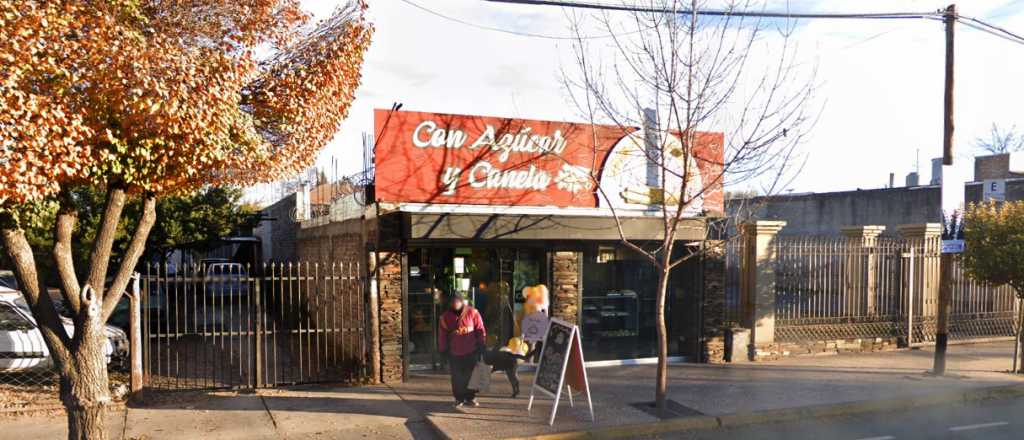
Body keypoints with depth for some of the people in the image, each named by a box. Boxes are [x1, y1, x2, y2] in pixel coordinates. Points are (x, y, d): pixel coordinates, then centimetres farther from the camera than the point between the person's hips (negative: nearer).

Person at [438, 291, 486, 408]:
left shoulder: (472, 313, -6)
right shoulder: (446, 316, -1)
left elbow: (480, 331, -1)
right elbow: (442, 335, 5)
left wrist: (480, 346, -2)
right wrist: (443, 350, 5)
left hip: (471, 352, -1)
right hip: (454, 354, 1)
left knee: (470, 376, 6)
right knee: (457, 378, 6)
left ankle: (470, 398, 20)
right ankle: (459, 399, 19)